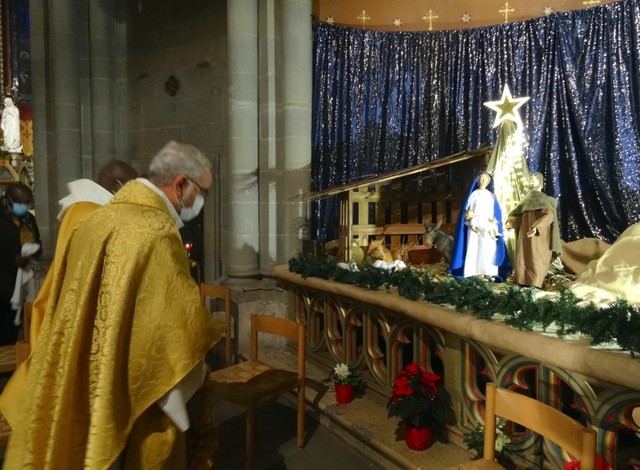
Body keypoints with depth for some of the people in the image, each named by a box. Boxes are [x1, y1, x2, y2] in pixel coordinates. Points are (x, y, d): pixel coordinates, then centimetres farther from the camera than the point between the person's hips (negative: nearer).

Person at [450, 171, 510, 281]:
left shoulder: (491, 195, 15)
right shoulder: (474, 194, 9)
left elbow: (496, 212, 10)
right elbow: (467, 210, 2)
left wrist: (493, 225, -8)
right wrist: (472, 222, -14)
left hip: (488, 226, 2)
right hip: (475, 225, -2)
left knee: (488, 249, -5)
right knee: (473, 248, -7)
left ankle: (488, 272, -6)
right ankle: (472, 273, -8)